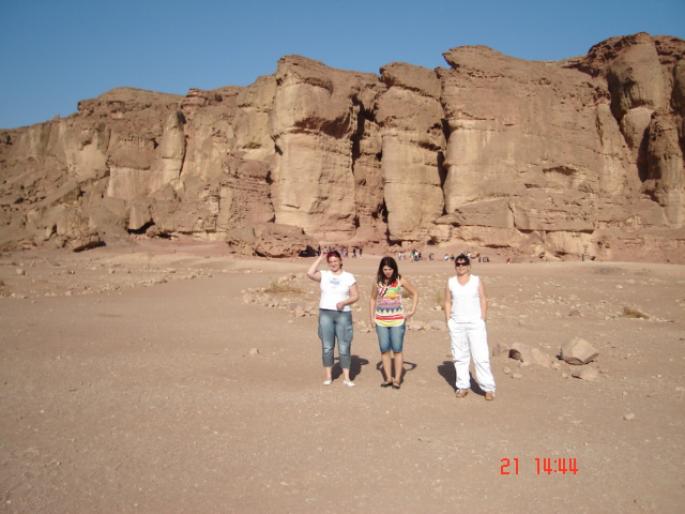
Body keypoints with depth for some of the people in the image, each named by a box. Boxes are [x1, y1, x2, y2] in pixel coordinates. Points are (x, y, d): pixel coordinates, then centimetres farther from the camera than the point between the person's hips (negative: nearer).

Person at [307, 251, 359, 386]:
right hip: (325, 313, 1)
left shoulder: (349, 276, 3)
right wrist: (320, 258, -5)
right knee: (327, 346, 6)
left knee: (344, 347, 1)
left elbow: (355, 296, 1)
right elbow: (310, 273, -14)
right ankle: (328, 375, 17)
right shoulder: (324, 275, 5)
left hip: (343, 314, -1)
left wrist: (344, 302, -17)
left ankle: (346, 377, 9)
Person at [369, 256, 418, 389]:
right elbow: (373, 299, 13)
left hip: (397, 320, -2)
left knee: (397, 350, -2)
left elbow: (415, 293, 6)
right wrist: (372, 317, 6)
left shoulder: (400, 280, -3)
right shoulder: (378, 282, 3)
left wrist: (412, 310, -2)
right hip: (381, 320, 2)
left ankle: (397, 379, 7)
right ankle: (388, 378, 14)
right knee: (384, 350, 5)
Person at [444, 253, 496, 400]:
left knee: (481, 356, -5)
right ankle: (462, 386, 15)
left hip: (475, 323, -2)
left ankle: (488, 388, 1)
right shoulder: (451, 282, 7)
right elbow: (448, 302, 9)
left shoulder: (477, 280, 3)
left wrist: (483, 319, -5)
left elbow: (483, 301, 2)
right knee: (460, 356, 6)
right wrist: (448, 321, 2)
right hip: (457, 324, 2)